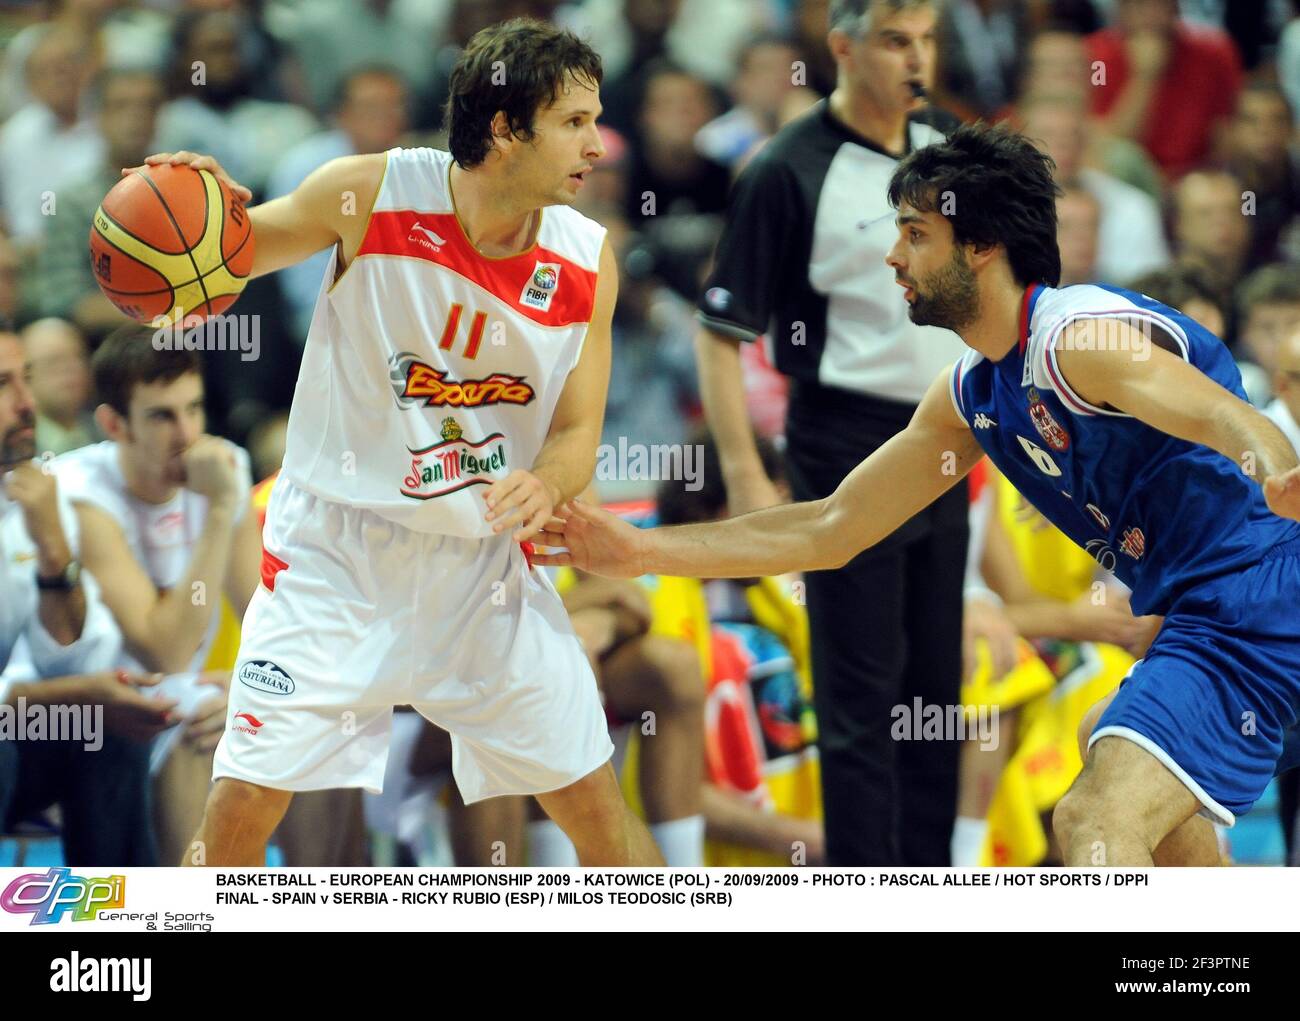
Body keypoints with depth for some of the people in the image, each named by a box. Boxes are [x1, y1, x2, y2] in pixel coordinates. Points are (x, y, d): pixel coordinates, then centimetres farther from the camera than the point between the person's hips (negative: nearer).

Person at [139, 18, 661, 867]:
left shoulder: (588, 262, -6)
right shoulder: (371, 193, -14)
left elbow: (578, 432, 1)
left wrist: (545, 486, -22)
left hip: (484, 562, 3)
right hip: (339, 547, -3)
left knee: (598, 806, 4)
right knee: (242, 805, -7)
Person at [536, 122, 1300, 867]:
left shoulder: (1082, 339, -18)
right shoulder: (970, 394, 12)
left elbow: (1231, 418, -37)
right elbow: (831, 530, 18)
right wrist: (639, 551, 14)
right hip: (1188, 613, 11)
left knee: (1100, 822, -28)